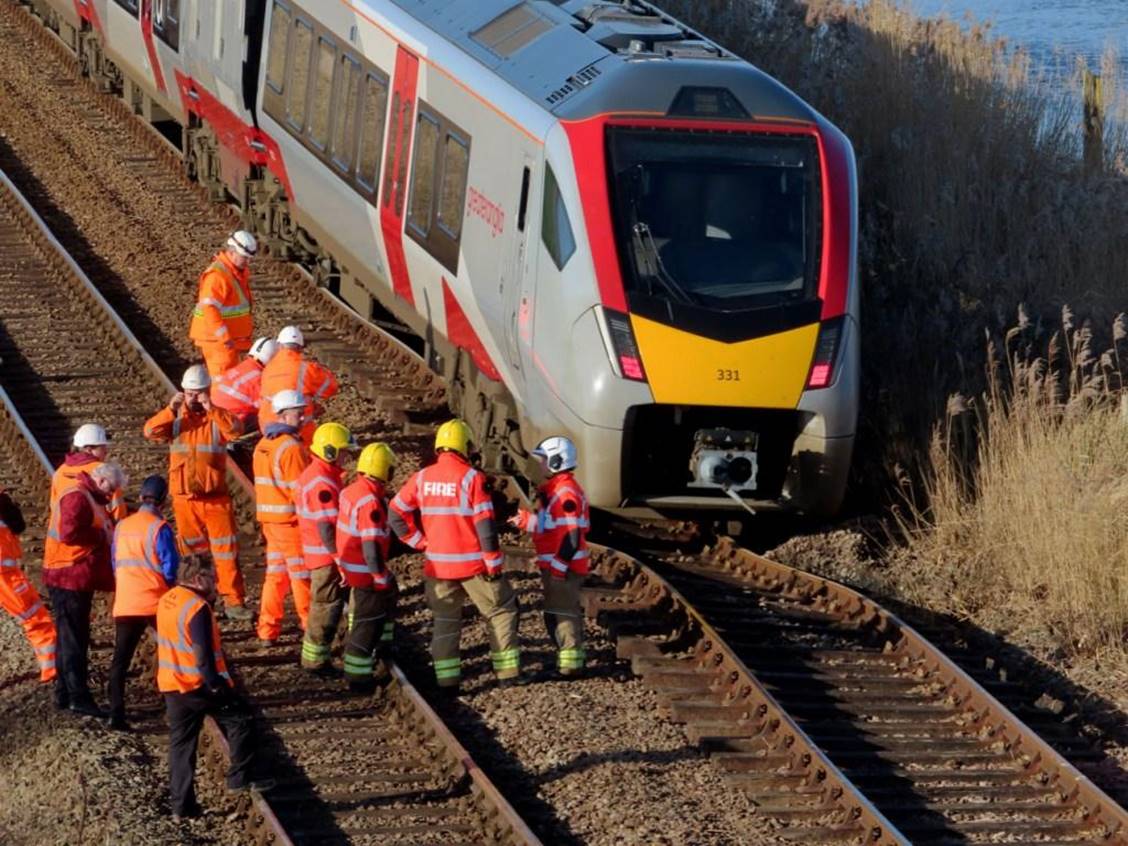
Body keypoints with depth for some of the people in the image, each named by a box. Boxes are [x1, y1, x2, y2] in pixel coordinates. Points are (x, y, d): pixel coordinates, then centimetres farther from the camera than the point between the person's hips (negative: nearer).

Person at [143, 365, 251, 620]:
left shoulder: (216, 416, 1)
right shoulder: (175, 417, 5)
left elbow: (235, 430, -20)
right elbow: (150, 431, -10)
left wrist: (211, 409, -30)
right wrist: (170, 410, -24)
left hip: (215, 496, -1)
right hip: (184, 496, 1)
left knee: (226, 549, -3)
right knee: (192, 551, 10)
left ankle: (234, 601, 0)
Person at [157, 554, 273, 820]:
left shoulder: (166, 601, 8)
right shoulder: (197, 608, -18)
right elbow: (203, 653, -22)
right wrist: (216, 685, -19)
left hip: (170, 685, 8)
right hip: (198, 685, -8)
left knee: (181, 744, 11)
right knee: (241, 718, 9)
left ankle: (181, 805, 12)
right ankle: (240, 777, 10)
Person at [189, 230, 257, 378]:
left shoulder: (239, 271, 11)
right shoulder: (217, 275, -22)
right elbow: (210, 308, -29)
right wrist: (224, 336, -31)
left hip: (229, 338, 10)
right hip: (217, 339, -10)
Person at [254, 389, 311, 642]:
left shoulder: (263, 445, 10)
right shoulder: (291, 447, -18)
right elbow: (301, 489, -18)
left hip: (270, 519, 8)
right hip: (292, 520, -8)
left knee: (276, 573, 13)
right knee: (302, 575, 2)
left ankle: (268, 629, 13)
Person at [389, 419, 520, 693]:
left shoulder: (422, 478, 1)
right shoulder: (471, 478, -13)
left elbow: (396, 514, 3)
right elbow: (485, 525, -14)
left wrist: (420, 542, 7)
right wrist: (494, 563, -7)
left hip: (438, 566, 4)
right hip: (473, 564, -4)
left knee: (445, 620, 14)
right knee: (501, 611, 12)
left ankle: (447, 681, 11)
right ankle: (507, 672, 10)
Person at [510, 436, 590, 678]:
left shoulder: (566, 493, -18)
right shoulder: (553, 489, 15)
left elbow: (571, 534, -23)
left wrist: (559, 566, -23)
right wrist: (526, 521, 14)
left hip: (564, 566, -11)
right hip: (554, 565, 11)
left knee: (563, 612, -6)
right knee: (553, 614, 17)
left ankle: (570, 663, -3)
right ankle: (565, 659, 25)